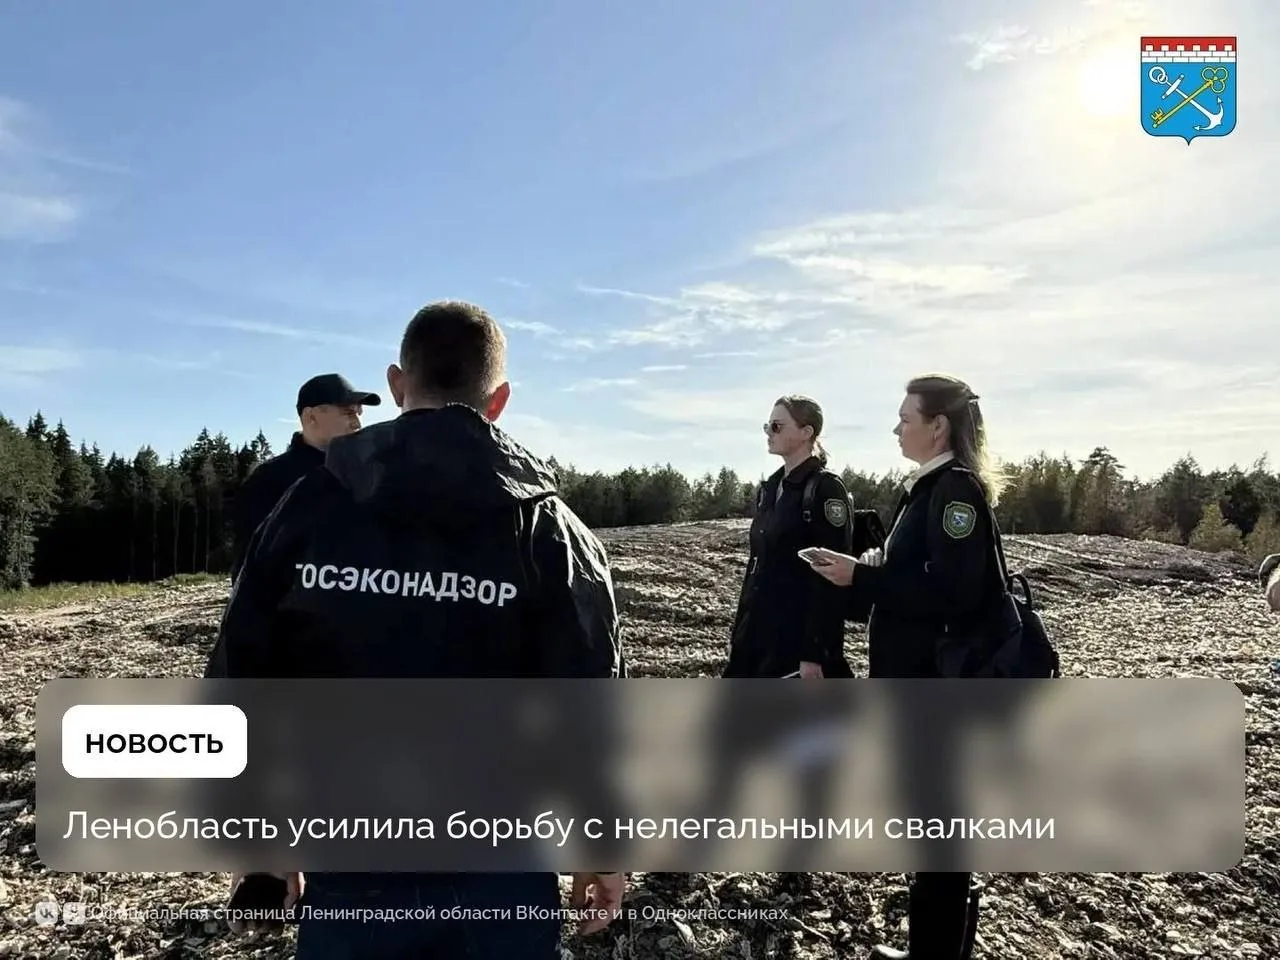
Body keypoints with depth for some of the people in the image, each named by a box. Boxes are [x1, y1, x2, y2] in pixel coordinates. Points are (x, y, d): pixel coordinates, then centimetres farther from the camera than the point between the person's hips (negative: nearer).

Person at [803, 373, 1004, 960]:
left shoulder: (957, 488, -16)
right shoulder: (927, 487, 13)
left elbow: (952, 593, -23)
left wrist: (861, 577, -21)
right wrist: (862, 574, 1)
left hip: (944, 682, -9)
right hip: (915, 675, 9)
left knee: (939, 816, 3)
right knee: (929, 813, 18)